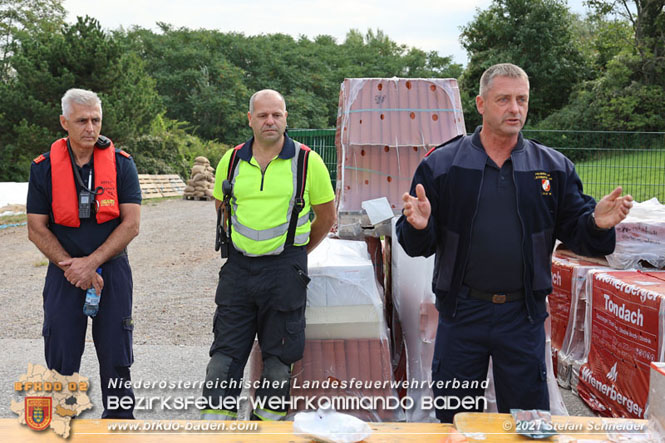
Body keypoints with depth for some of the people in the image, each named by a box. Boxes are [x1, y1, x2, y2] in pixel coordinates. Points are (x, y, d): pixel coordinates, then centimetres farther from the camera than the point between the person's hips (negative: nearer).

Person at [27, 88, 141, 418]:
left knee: (116, 357, 5)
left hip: (112, 270, 0)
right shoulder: (44, 168, -1)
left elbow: (131, 224, -7)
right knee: (61, 358, 5)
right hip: (64, 274, 1)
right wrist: (74, 269, -10)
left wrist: (91, 263, -14)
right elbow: (37, 230, -1)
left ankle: (119, 419, 22)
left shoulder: (121, 164, -3)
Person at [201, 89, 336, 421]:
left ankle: (268, 418, 21)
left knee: (279, 353, 7)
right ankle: (215, 415, 16)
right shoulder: (232, 160, 5)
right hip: (238, 266, 3)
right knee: (225, 351, 6)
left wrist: (295, 254, 9)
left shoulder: (307, 160, -4)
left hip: (284, 270, -2)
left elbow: (326, 216, 5)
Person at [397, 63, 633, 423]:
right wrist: (419, 226, -25)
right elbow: (416, 245, -3)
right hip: (461, 312, -1)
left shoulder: (554, 167, 4)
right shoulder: (441, 165, -1)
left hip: (524, 314, 1)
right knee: (455, 420, 12)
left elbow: (576, 233, 4)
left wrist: (597, 224, -18)